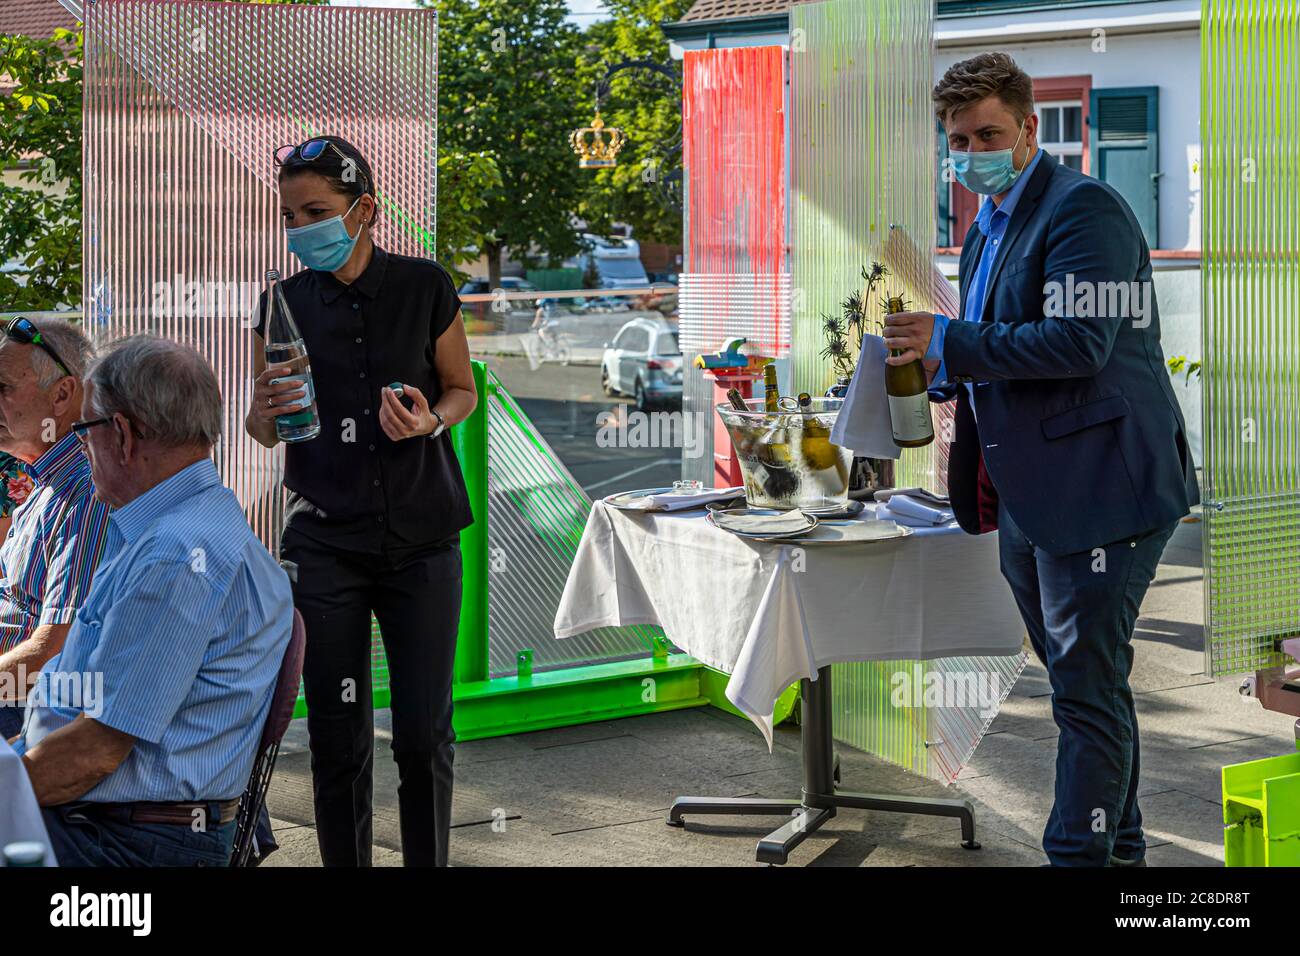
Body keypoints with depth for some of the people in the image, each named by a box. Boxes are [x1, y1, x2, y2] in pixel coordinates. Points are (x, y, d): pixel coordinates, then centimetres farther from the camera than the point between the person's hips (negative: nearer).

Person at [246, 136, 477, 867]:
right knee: (338, 732, 2)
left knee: (425, 731, 0)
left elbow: (464, 390, 9)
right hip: (325, 539, 1)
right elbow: (261, 430, 9)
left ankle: (430, 861, 16)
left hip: (422, 536, -1)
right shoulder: (284, 303, 2)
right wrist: (268, 413, -14)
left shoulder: (424, 287, -2)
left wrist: (430, 423, -13)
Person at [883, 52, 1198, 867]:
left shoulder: (1084, 210, -13)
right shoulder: (988, 230, 18)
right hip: (1027, 494, 10)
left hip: (1099, 487, -10)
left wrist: (949, 341, -20)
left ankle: (1083, 854, -2)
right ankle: (1120, 846, 30)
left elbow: (1077, 342, -24)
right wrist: (950, 380, 9)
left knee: (1089, 689, -7)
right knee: (1082, 683, 18)